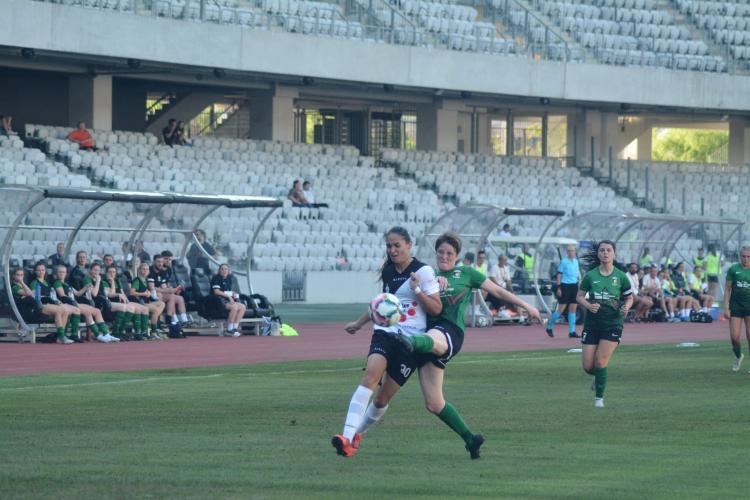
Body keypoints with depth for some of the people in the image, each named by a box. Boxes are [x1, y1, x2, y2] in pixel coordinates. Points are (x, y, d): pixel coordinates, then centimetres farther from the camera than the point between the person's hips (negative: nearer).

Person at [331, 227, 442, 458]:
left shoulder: (423, 271, -3)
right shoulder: (388, 272, 13)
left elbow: (436, 309, -5)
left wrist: (418, 291, -20)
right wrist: (359, 323, 40)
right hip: (385, 332, 3)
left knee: (383, 397, -1)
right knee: (371, 373, -26)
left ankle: (357, 432, 25)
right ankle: (348, 436, -36)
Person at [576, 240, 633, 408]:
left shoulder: (621, 277, -1)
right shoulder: (590, 276, 0)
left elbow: (629, 297, 10)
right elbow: (579, 296, 8)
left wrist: (626, 307, -12)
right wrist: (588, 305, -12)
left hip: (613, 323, -2)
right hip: (592, 323, 2)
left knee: (601, 361, -12)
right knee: (588, 366, 0)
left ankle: (599, 398, 4)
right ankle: (598, 376, 37)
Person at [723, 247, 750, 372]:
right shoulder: (733, 269, 1)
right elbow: (727, 289, 3)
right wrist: (726, 307, -4)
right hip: (735, 305, 1)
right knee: (734, 337, -3)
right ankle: (738, 356, 26)